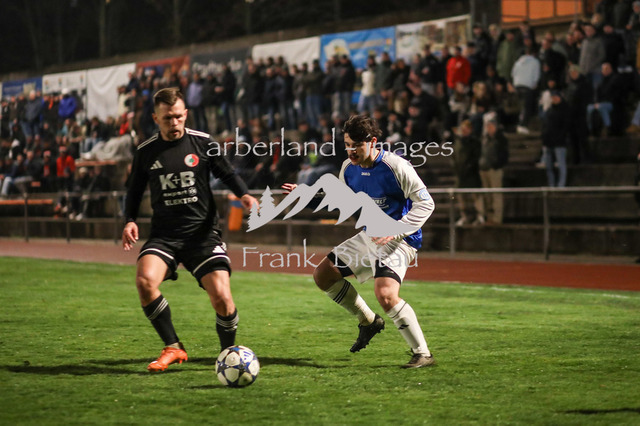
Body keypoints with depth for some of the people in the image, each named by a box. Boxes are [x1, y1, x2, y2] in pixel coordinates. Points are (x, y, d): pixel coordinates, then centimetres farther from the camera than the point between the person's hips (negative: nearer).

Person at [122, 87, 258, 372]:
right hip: (164, 235, 1)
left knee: (221, 298, -16)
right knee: (145, 280, -27)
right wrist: (130, 220, 0)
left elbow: (226, 174, 9)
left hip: (202, 232, -1)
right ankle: (173, 348, -9)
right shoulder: (146, 152, 5)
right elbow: (135, 191, 16)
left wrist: (244, 194, -11)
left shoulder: (202, 143, 1)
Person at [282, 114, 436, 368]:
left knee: (386, 296, -28)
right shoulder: (348, 169, 2)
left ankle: (423, 354, -13)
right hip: (369, 236, 8)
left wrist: (396, 231, -25)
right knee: (323, 275, 8)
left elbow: (425, 203, -15)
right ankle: (368, 321, 24)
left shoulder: (396, 167, -20)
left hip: (398, 240, -8)